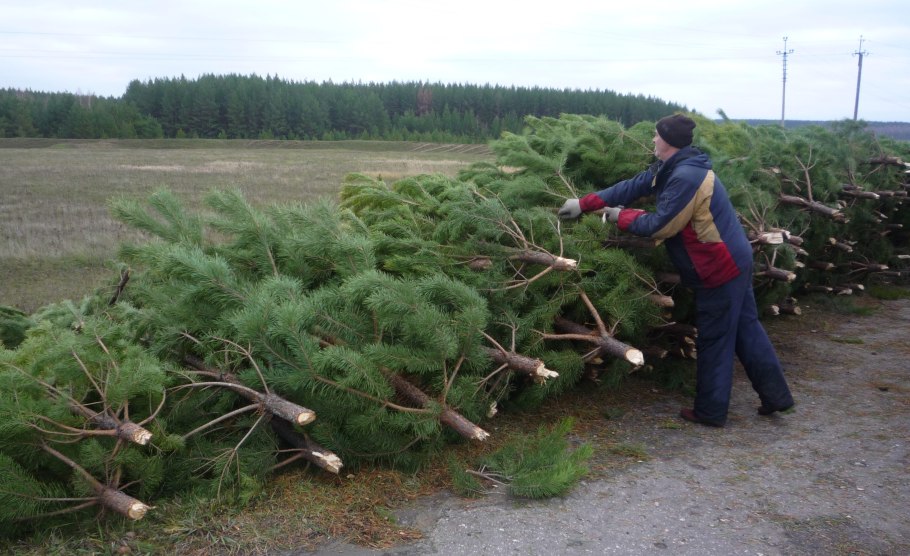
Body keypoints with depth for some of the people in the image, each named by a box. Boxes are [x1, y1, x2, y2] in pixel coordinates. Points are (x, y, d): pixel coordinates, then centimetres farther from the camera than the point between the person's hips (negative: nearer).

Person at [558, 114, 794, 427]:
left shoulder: (685, 178, -25)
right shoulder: (671, 168, 7)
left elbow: (659, 226, -21)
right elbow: (633, 187, 9)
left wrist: (621, 217, -5)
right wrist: (585, 204, 7)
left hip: (719, 269, -10)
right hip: (733, 260, 10)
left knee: (714, 340, 3)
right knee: (745, 328, 16)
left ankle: (710, 411, 16)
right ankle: (776, 394, 25)